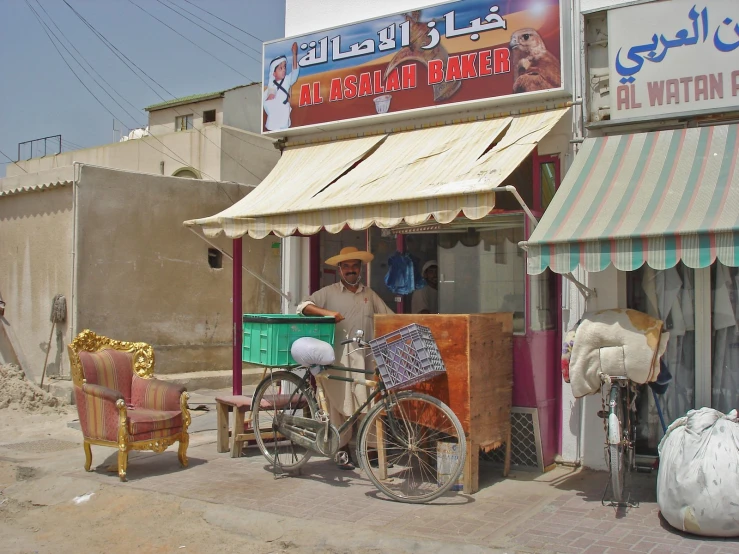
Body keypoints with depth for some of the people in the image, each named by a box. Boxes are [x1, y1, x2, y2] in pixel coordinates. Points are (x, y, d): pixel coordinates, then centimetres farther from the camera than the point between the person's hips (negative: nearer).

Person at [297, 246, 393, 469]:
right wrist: (327, 312, -14)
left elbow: (390, 319, 19)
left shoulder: (370, 294, 18)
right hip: (336, 357, -2)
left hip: (364, 358, 3)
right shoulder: (329, 293, 7)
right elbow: (303, 306, -1)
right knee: (340, 405, 0)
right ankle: (343, 451, 12)